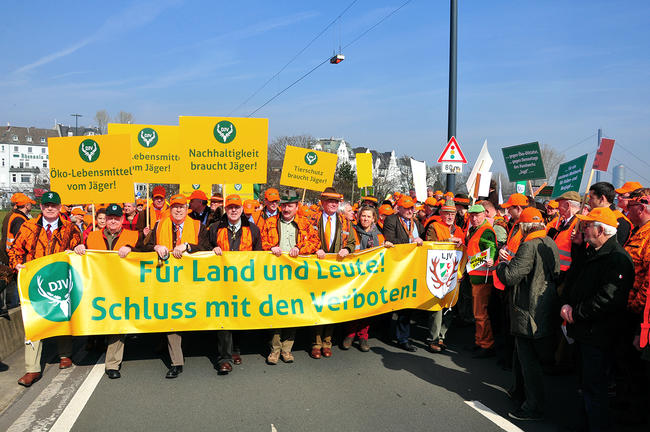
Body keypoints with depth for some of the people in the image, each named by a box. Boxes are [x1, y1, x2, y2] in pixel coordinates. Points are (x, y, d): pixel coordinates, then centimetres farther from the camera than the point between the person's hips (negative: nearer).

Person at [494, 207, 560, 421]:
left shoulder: (529, 246, -20)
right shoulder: (550, 244, 7)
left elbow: (510, 276, -25)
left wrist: (501, 264, -2)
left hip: (529, 311, -9)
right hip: (546, 309, 9)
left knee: (529, 358, 0)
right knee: (522, 353, 24)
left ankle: (534, 407, 7)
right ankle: (519, 390, 39)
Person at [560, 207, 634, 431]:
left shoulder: (618, 259, -18)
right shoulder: (591, 253, 13)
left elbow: (607, 299, -26)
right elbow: (571, 279, 16)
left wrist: (576, 314, -18)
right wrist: (566, 304, -2)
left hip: (597, 335, -9)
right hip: (582, 331, 9)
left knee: (594, 389, -2)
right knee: (587, 384, 20)